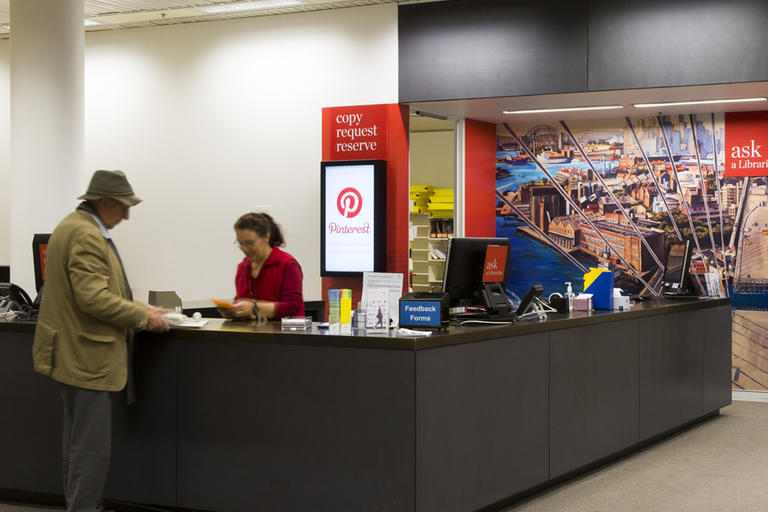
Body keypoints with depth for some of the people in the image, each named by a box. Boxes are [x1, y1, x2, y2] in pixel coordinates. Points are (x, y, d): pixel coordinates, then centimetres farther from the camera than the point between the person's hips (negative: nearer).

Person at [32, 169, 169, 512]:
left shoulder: (75, 226, 15)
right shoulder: (87, 236, -20)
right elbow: (94, 298, -26)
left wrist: (139, 308, 15)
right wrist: (143, 317, -16)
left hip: (74, 355, 11)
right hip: (88, 358, -11)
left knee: (79, 442, 19)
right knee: (92, 448, -6)